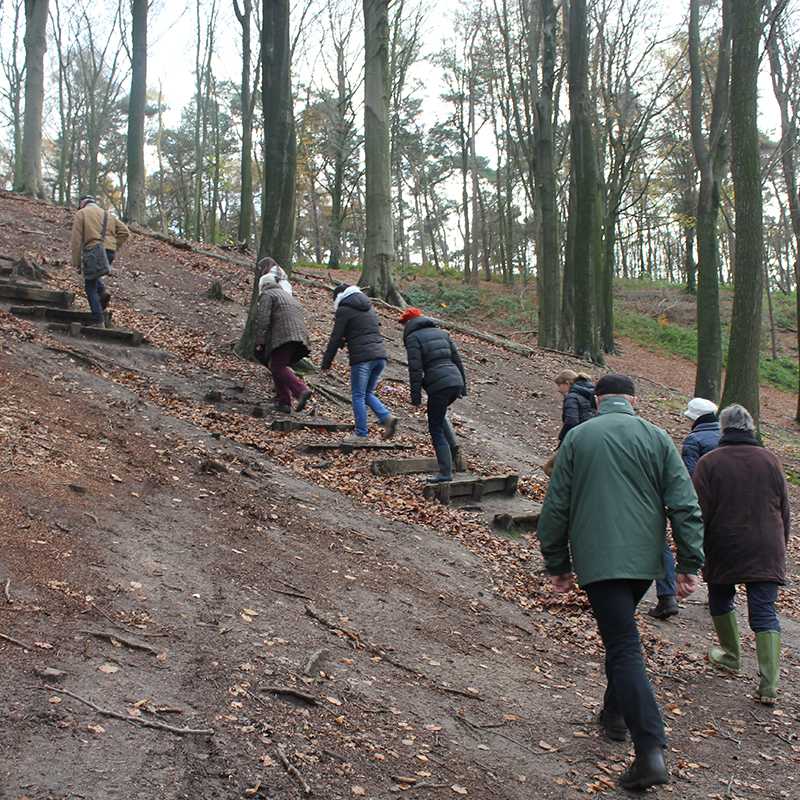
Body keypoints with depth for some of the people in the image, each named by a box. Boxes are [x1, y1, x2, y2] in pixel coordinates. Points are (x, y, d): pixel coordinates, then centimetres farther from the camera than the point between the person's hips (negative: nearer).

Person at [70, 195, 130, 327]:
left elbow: (76, 240, -2)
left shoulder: (81, 214, 6)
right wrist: (114, 247, 14)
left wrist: (76, 262, -1)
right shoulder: (107, 215, 22)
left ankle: (98, 321, -2)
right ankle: (103, 291, 5)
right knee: (93, 275, 33)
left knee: (90, 287, 4)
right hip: (109, 253, 5)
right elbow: (125, 232, 12)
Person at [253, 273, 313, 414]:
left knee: (278, 368, -12)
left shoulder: (267, 295, 7)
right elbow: (299, 314, 30)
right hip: (299, 336, 8)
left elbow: (262, 319, -7)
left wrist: (259, 342, -9)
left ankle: (301, 390, -31)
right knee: (278, 367, 14)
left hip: (282, 337, -8)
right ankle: (283, 402, 9)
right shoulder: (288, 296, 34)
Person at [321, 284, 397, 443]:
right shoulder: (369, 307, 23)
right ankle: (387, 417, -3)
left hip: (361, 358, -7)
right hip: (380, 356, 7)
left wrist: (326, 363, 5)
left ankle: (361, 434, 3)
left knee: (358, 396, 2)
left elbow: (335, 339, -2)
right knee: (368, 393, 17)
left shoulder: (344, 310, 0)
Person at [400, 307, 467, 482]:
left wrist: (416, 396, -5)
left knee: (436, 429, 5)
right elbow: (457, 359, 17)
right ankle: (453, 447, 14)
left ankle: (445, 473, 5)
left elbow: (415, 369, -8)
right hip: (455, 381, 7)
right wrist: (463, 385, 21)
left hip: (438, 386, -7)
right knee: (439, 415, 32)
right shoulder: (441, 332, 19)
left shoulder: (413, 338, 0)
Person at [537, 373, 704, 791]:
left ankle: (651, 750, -15)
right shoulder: (657, 437, 5)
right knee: (620, 631, 25)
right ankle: (615, 713, 37)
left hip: (598, 560, -3)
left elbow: (555, 509, 2)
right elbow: (685, 505, -1)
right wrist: (690, 564, 3)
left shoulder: (577, 437, 1)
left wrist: (557, 564, 11)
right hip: (644, 558, 3)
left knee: (623, 646, -6)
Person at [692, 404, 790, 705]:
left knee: (721, 602, 22)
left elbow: (700, 513, -8)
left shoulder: (709, 463, -7)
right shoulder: (771, 461, 4)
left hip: (724, 552, -2)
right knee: (764, 613, 1)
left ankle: (731, 656, 34)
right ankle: (769, 684, -9)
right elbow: (784, 510, 11)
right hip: (766, 553, 2)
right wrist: (780, 547, 23)